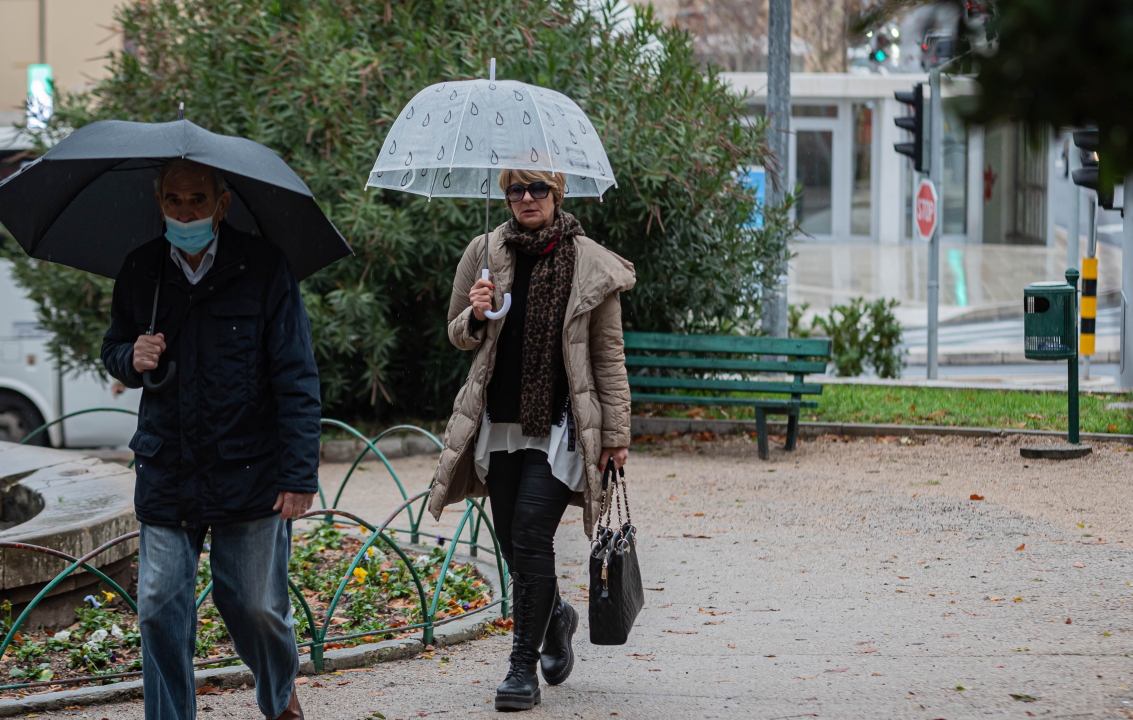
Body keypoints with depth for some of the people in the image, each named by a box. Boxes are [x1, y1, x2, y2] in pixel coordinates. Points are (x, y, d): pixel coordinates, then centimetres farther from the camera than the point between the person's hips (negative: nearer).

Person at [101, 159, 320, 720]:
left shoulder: (262, 268, -5)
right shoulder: (140, 271, 5)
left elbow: (296, 377, -5)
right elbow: (114, 349, 20)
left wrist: (299, 473, -11)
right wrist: (130, 358, -6)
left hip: (250, 473, -3)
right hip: (167, 473, 3)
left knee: (255, 607, 4)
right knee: (159, 610, -4)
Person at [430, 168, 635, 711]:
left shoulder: (589, 265, -1)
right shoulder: (485, 254, 6)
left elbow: (609, 356, 3)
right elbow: (458, 335, 15)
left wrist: (616, 433, 0)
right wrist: (475, 316, -9)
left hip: (558, 426, -4)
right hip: (499, 422, 4)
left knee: (530, 539, -12)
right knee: (511, 541, 9)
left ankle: (524, 667, -5)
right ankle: (555, 617, 39)